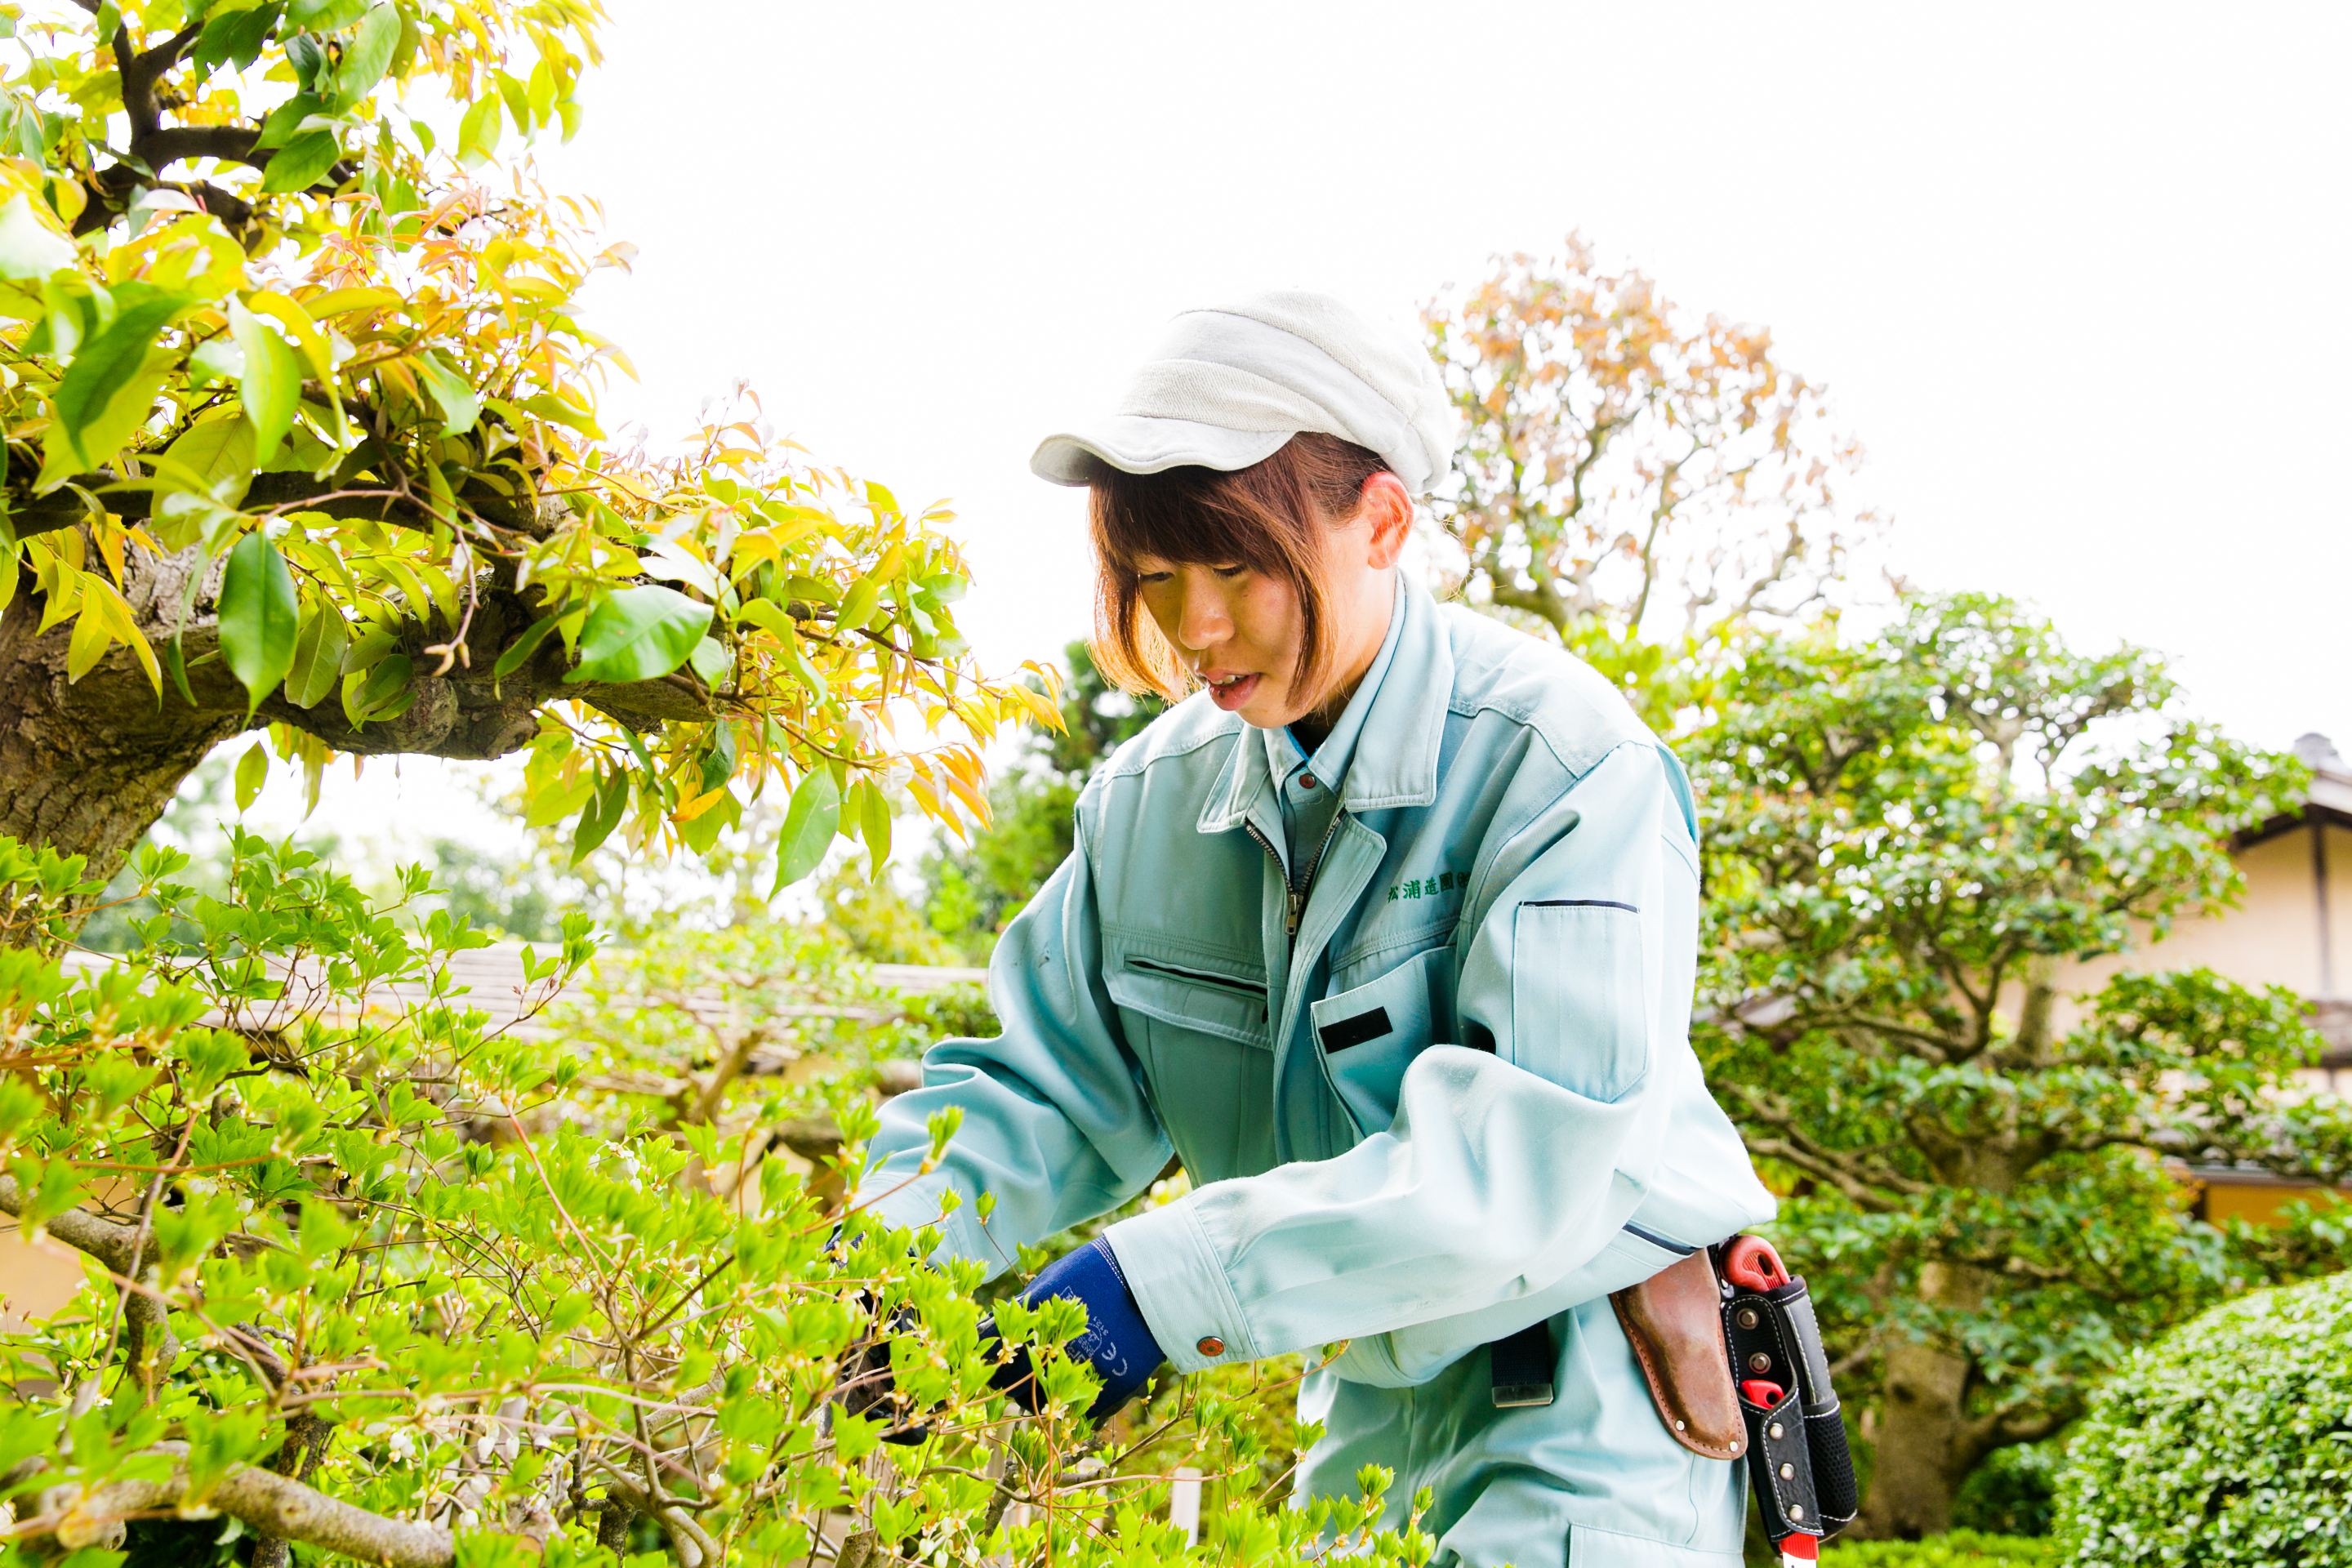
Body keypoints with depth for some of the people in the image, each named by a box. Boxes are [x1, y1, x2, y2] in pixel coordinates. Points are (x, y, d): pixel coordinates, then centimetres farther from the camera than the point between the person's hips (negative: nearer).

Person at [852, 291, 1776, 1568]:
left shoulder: (1561, 766, -21)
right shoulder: (1154, 793, -2)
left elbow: (1528, 1154, -30)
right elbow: (1050, 1082, 2)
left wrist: (1176, 1280, -37)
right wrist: (891, 1246, -18)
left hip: (1589, 1417, -5)